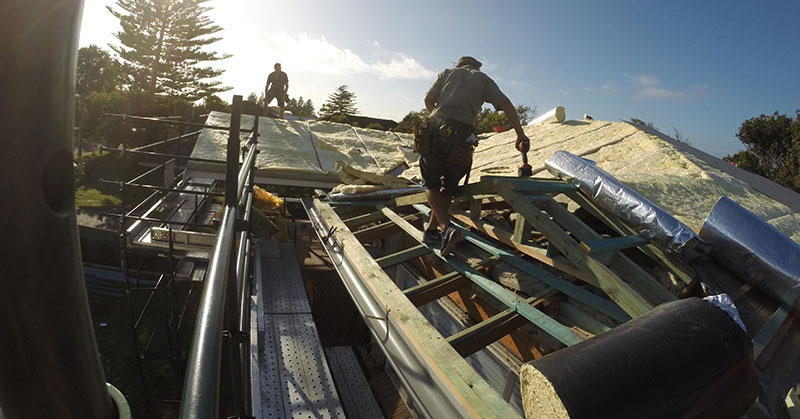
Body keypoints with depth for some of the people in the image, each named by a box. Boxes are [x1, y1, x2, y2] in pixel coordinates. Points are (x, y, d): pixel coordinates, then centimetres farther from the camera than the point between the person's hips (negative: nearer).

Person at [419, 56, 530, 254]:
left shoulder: (447, 73, 24)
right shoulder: (483, 79, 22)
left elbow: (428, 100, 12)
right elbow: (505, 104, 10)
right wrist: (520, 135, 10)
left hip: (434, 130, 0)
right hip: (461, 136, 0)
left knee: (431, 184, 9)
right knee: (449, 186, 16)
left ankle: (446, 227, -11)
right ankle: (432, 230, 17)